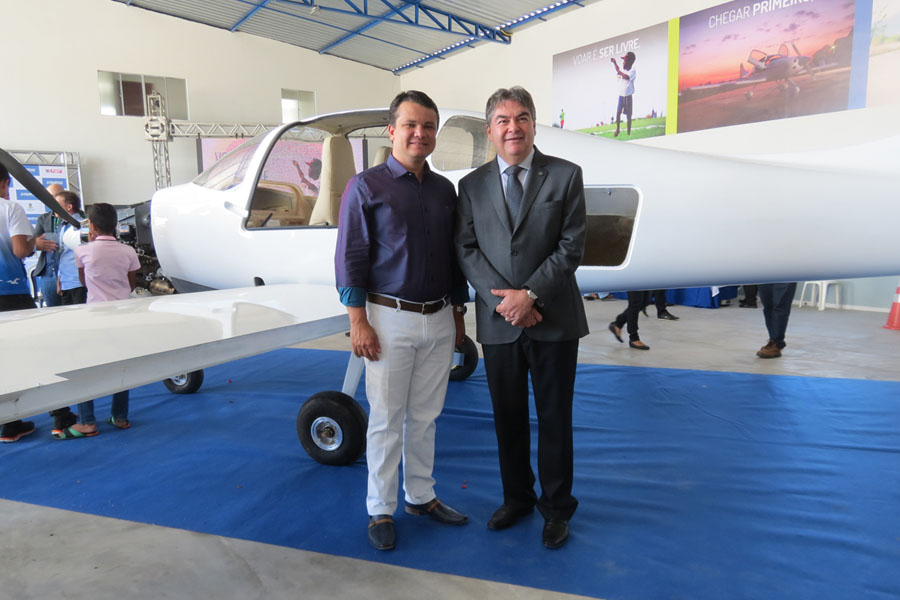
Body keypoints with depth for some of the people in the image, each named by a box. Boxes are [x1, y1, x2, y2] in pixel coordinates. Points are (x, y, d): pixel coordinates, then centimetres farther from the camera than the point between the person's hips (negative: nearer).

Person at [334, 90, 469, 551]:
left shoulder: (444, 189, 11)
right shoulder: (366, 187, -4)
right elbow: (349, 259, -7)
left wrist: (458, 314, 14)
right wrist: (358, 323, -12)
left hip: (438, 320, 5)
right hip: (391, 320, -4)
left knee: (425, 416, 14)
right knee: (386, 420, 4)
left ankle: (421, 496, 31)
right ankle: (381, 510, 21)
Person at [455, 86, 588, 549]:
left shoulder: (565, 175, 1)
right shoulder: (472, 185, 7)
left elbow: (571, 247, -6)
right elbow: (467, 250, 0)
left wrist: (530, 294, -15)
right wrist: (502, 300, -12)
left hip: (554, 320, -2)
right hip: (498, 321, 2)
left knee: (554, 418, 9)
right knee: (508, 417, 14)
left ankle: (557, 508, 28)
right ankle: (516, 498, 34)